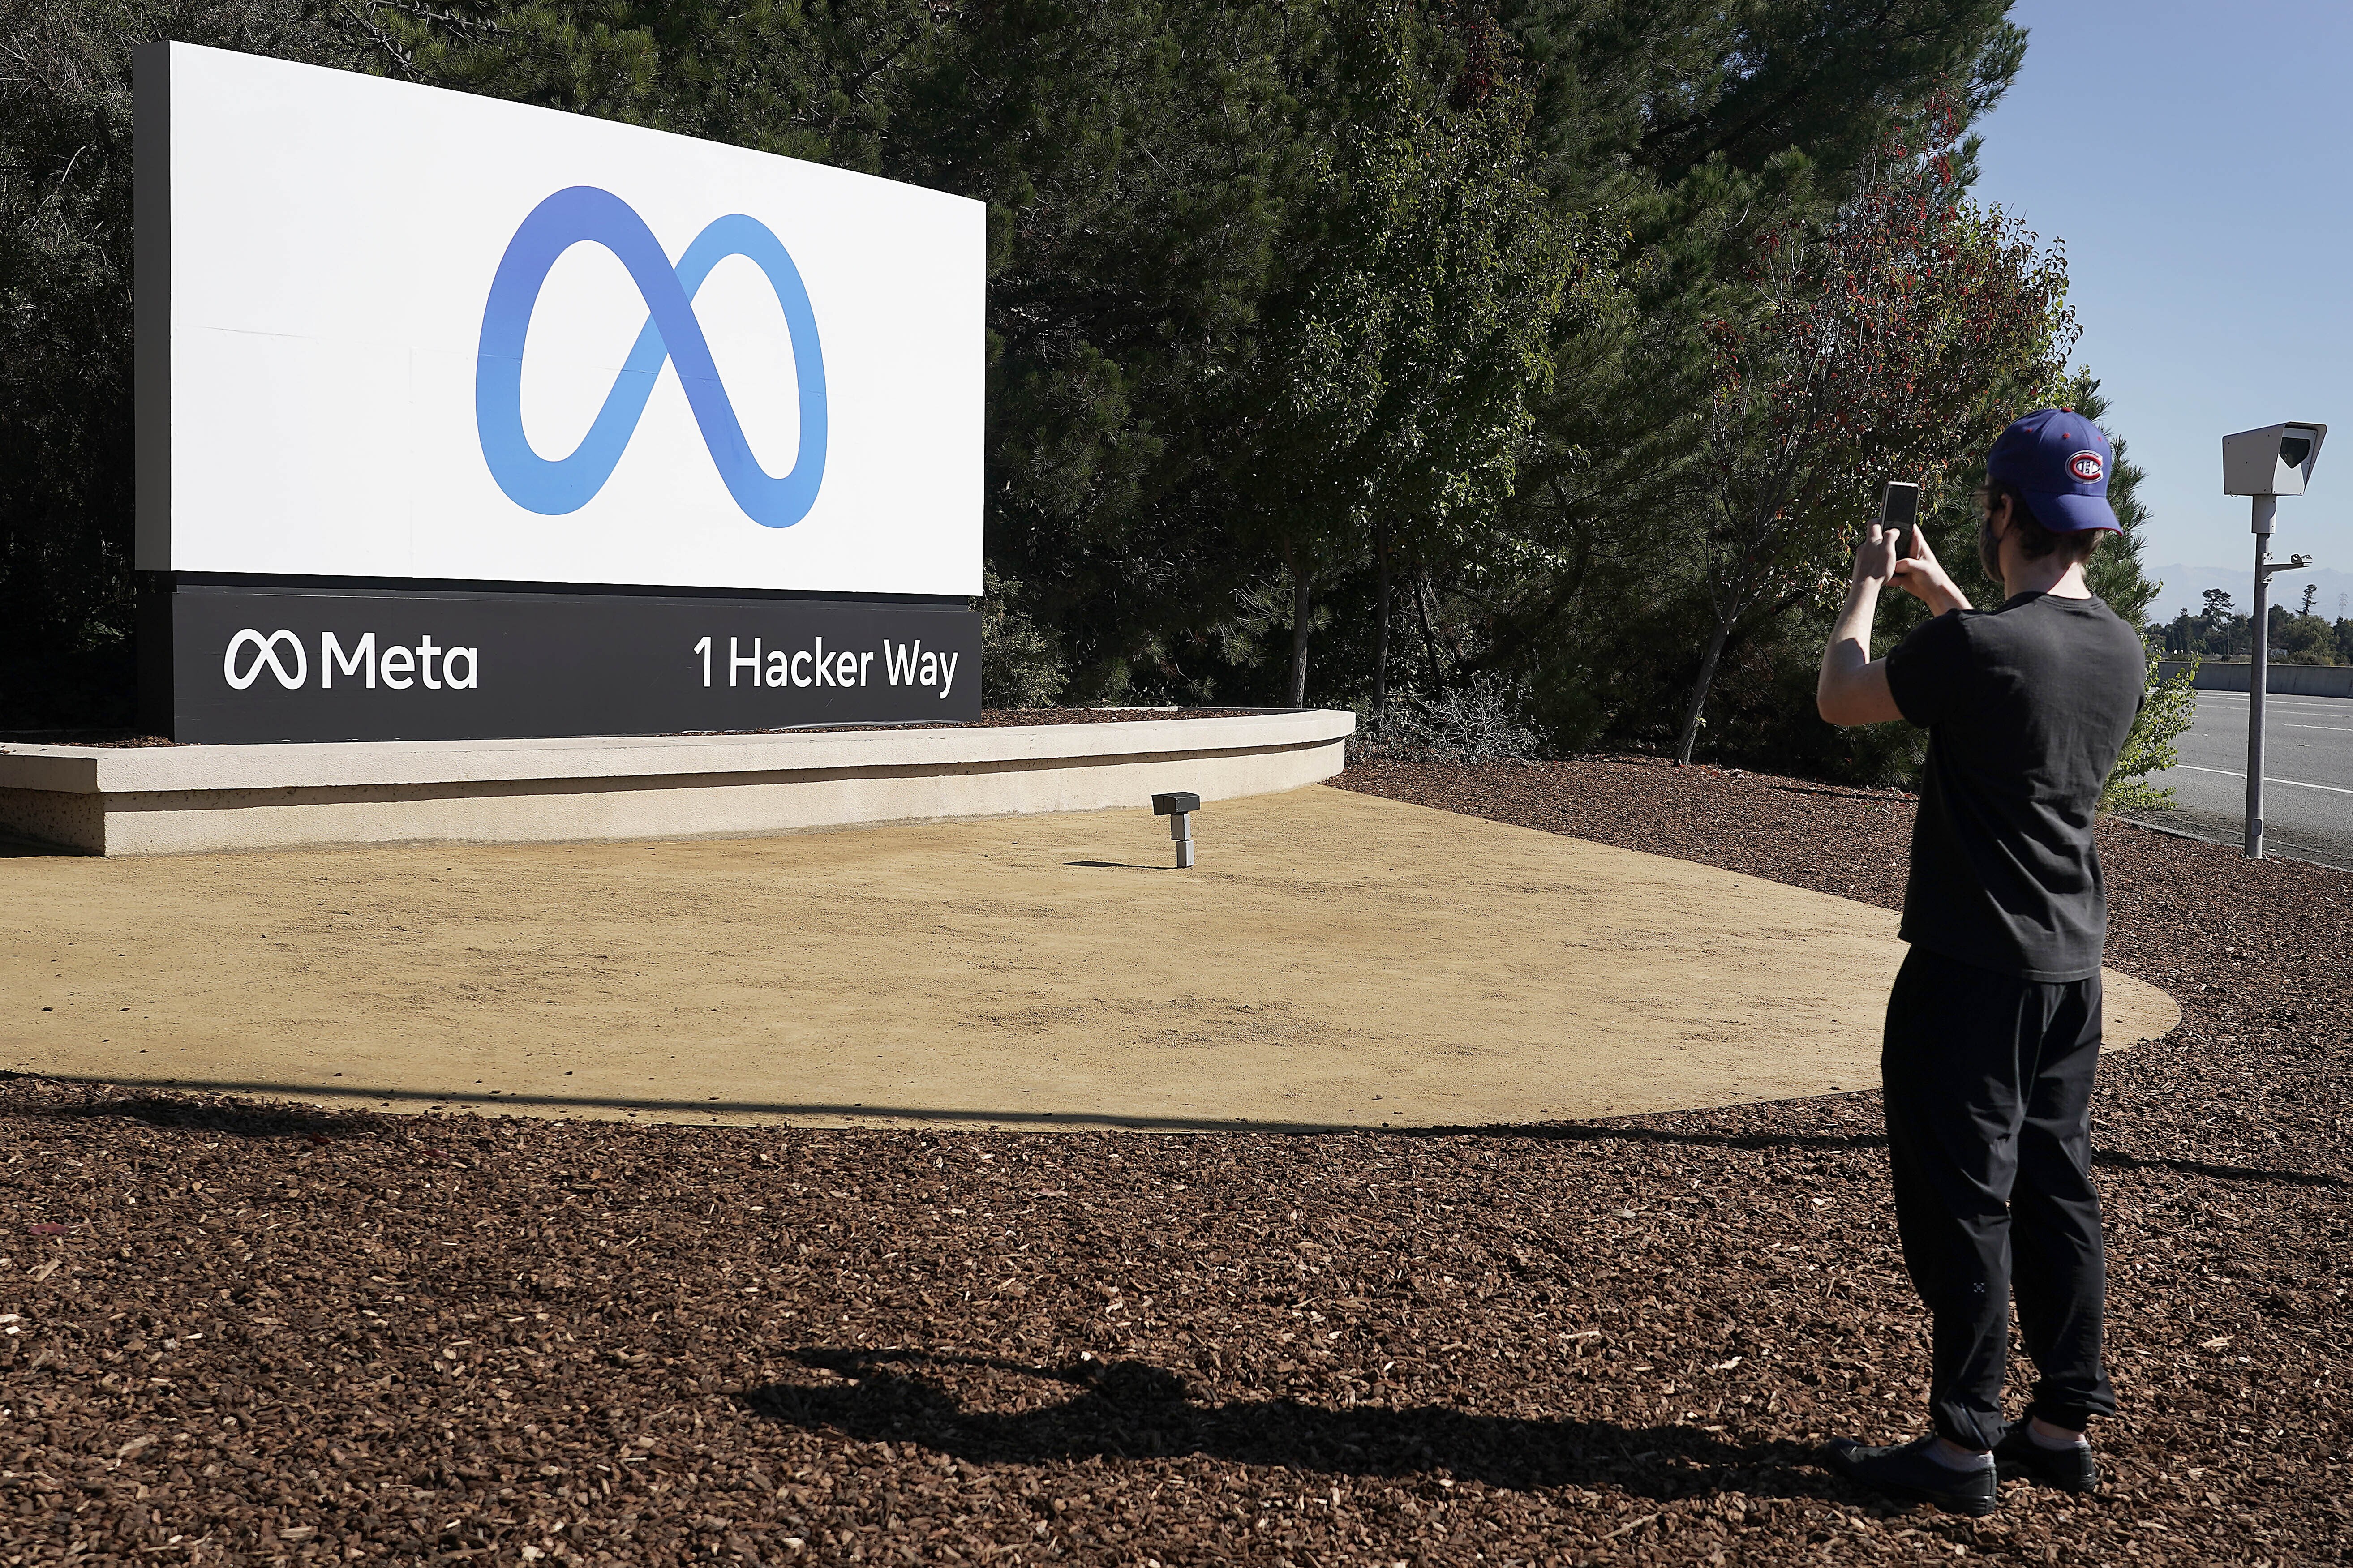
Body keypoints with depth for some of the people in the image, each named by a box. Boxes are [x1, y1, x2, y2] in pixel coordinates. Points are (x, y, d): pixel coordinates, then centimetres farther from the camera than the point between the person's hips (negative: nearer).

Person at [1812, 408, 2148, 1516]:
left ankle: (1965, 1447, 7)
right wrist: (1940, 596, 30)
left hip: (1972, 969, -7)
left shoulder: (1974, 649, -21)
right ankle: (2066, 1424, 24)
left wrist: (1869, 586, 9)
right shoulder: (2121, 651, 3)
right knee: (2056, 1189, 15)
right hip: (2071, 967, 8)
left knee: (1963, 1199, 0)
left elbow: (1840, 700, -6)